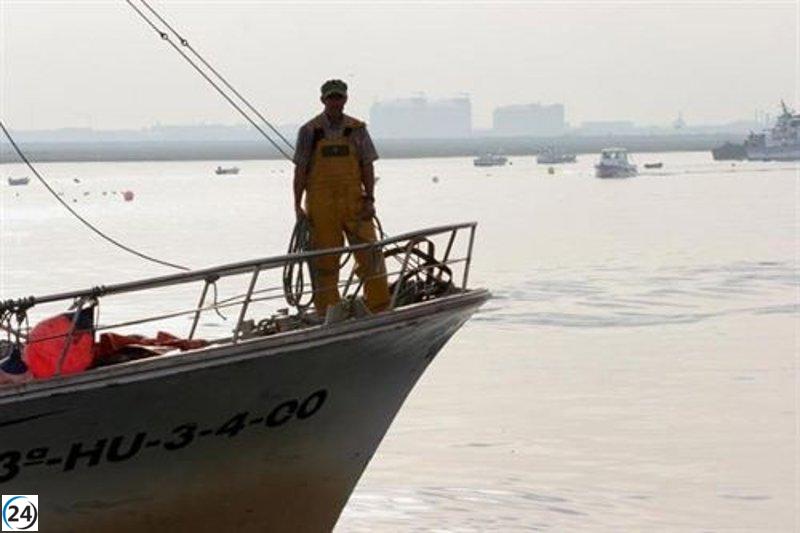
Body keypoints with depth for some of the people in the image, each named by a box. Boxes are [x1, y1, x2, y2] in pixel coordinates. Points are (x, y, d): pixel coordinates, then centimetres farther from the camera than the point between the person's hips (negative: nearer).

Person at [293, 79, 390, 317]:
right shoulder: (309, 131, 3)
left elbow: (367, 166, 8)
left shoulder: (357, 129, 8)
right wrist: (298, 205, -2)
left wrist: (369, 199, -1)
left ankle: (380, 309, 2)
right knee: (324, 260, 2)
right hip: (321, 205, -1)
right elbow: (300, 170, 3)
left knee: (369, 253, -5)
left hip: (354, 201, 1)